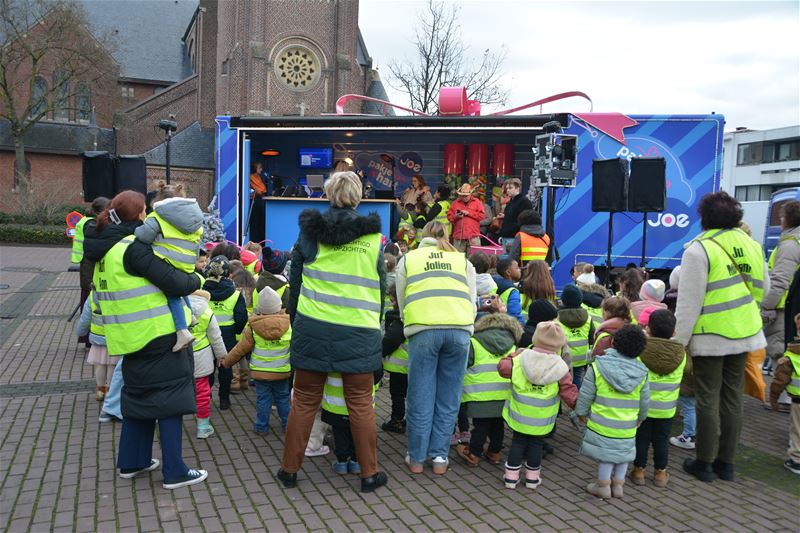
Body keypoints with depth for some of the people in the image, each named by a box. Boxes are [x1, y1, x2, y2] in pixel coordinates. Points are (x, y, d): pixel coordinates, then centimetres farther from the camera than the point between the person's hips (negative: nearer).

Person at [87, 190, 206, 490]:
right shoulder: (133, 247, -18)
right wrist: (195, 281, -1)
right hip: (156, 336, -9)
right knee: (169, 397, -1)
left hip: (130, 338, 9)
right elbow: (172, 282, -21)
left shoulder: (105, 249, 10)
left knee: (139, 394, 20)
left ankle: (131, 462, 29)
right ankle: (174, 472, 4)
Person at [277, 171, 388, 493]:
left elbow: (295, 281, 7)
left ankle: (289, 469, 22)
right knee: (361, 404, 8)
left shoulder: (309, 232, 2)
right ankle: (369, 474, 17)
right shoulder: (372, 237, 1)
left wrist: (295, 321, 17)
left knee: (304, 402, 12)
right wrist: (375, 321, 20)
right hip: (358, 331, -1)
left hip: (312, 329, 1)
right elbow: (380, 286, 8)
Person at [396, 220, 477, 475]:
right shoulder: (462, 260, 23)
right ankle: (440, 457, 14)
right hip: (459, 329, 1)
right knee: (448, 398, 9)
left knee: (420, 397, 6)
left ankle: (416, 458, 15)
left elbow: (402, 302, 20)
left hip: (423, 329, -1)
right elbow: (472, 301, 20)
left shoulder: (408, 259, 21)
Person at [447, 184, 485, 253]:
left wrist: (469, 213, -6)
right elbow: (449, 217, 12)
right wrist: (456, 216, -8)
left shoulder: (477, 202, 8)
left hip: (473, 235, -2)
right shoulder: (456, 203, 13)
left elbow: (481, 216, -1)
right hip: (458, 236, 2)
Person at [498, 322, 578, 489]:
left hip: (519, 416, 1)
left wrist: (513, 355, 13)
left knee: (518, 441, 16)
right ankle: (532, 477, 26)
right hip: (542, 421, -1)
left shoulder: (520, 360, -12)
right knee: (536, 443, 17)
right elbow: (570, 395, -11)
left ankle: (511, 475, 19)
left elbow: (503, 368, 0)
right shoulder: (561, 369, -12)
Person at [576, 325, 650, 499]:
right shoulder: (641, 372, -6)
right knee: (623, 451, 20)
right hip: (627, 426, 3)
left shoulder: (597, 367, -16)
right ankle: (618, 485, 31)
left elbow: (585, 395, -10)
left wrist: (581, 412, 7)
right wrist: (640, 417, 21)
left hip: (602, 421, -3)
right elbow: (645, 400, 4)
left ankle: (603, 485, 22)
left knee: (605, 452, 12)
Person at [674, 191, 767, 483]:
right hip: (744, 333, 6)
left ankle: (704, 462, 14)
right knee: (732, 397, 13)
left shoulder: (699, 249, -15)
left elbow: (689, 302, -16)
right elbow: (763, 288, 15)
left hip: (710, 337, -6)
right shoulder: (751, 244, 5)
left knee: (708, 399, 4)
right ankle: (726, 462, 23)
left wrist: (678, 341, -9)